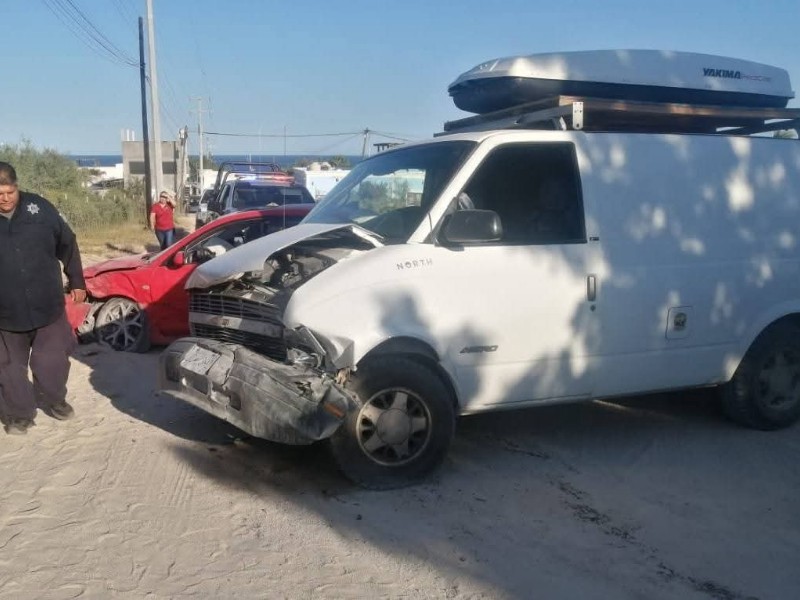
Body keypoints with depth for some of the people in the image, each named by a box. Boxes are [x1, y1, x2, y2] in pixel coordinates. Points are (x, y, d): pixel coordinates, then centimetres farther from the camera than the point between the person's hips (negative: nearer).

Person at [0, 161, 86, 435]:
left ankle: (53, 400, 36)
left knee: (53, 359, 14)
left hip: (47, 304, 1)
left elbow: (67, 245, 6)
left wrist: (76, 282, 9)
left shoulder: (39, 207, -4)